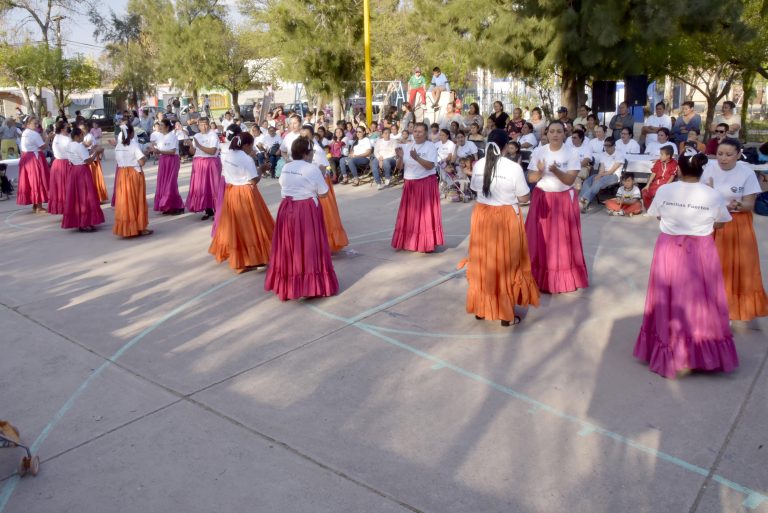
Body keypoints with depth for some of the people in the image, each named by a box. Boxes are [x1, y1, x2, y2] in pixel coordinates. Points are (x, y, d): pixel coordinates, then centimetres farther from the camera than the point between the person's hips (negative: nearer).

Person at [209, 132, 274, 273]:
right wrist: (261, 170, -5)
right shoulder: (247, 159, -18)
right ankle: (252, 257, 6)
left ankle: (236, 257, 26)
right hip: (245, 195, -8)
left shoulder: (227, 156, 6)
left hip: (230, 193, 8)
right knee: (248, 226, 1)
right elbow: (254, 181, -19)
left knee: (234, 225, 16)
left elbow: (225, 175, 11)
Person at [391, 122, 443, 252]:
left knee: (425, 214, -3)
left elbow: (430, 166, -18)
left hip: (426, 184, -5)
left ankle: (427, 243, 4)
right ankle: (408, 241, 20)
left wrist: (417, 158, -30)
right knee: (409, 214, 9)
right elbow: (399, 167, 6)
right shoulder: (407, 146, 8)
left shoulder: (430, 146, -6)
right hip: (410, 184, 5)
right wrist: (400, 157, -14)